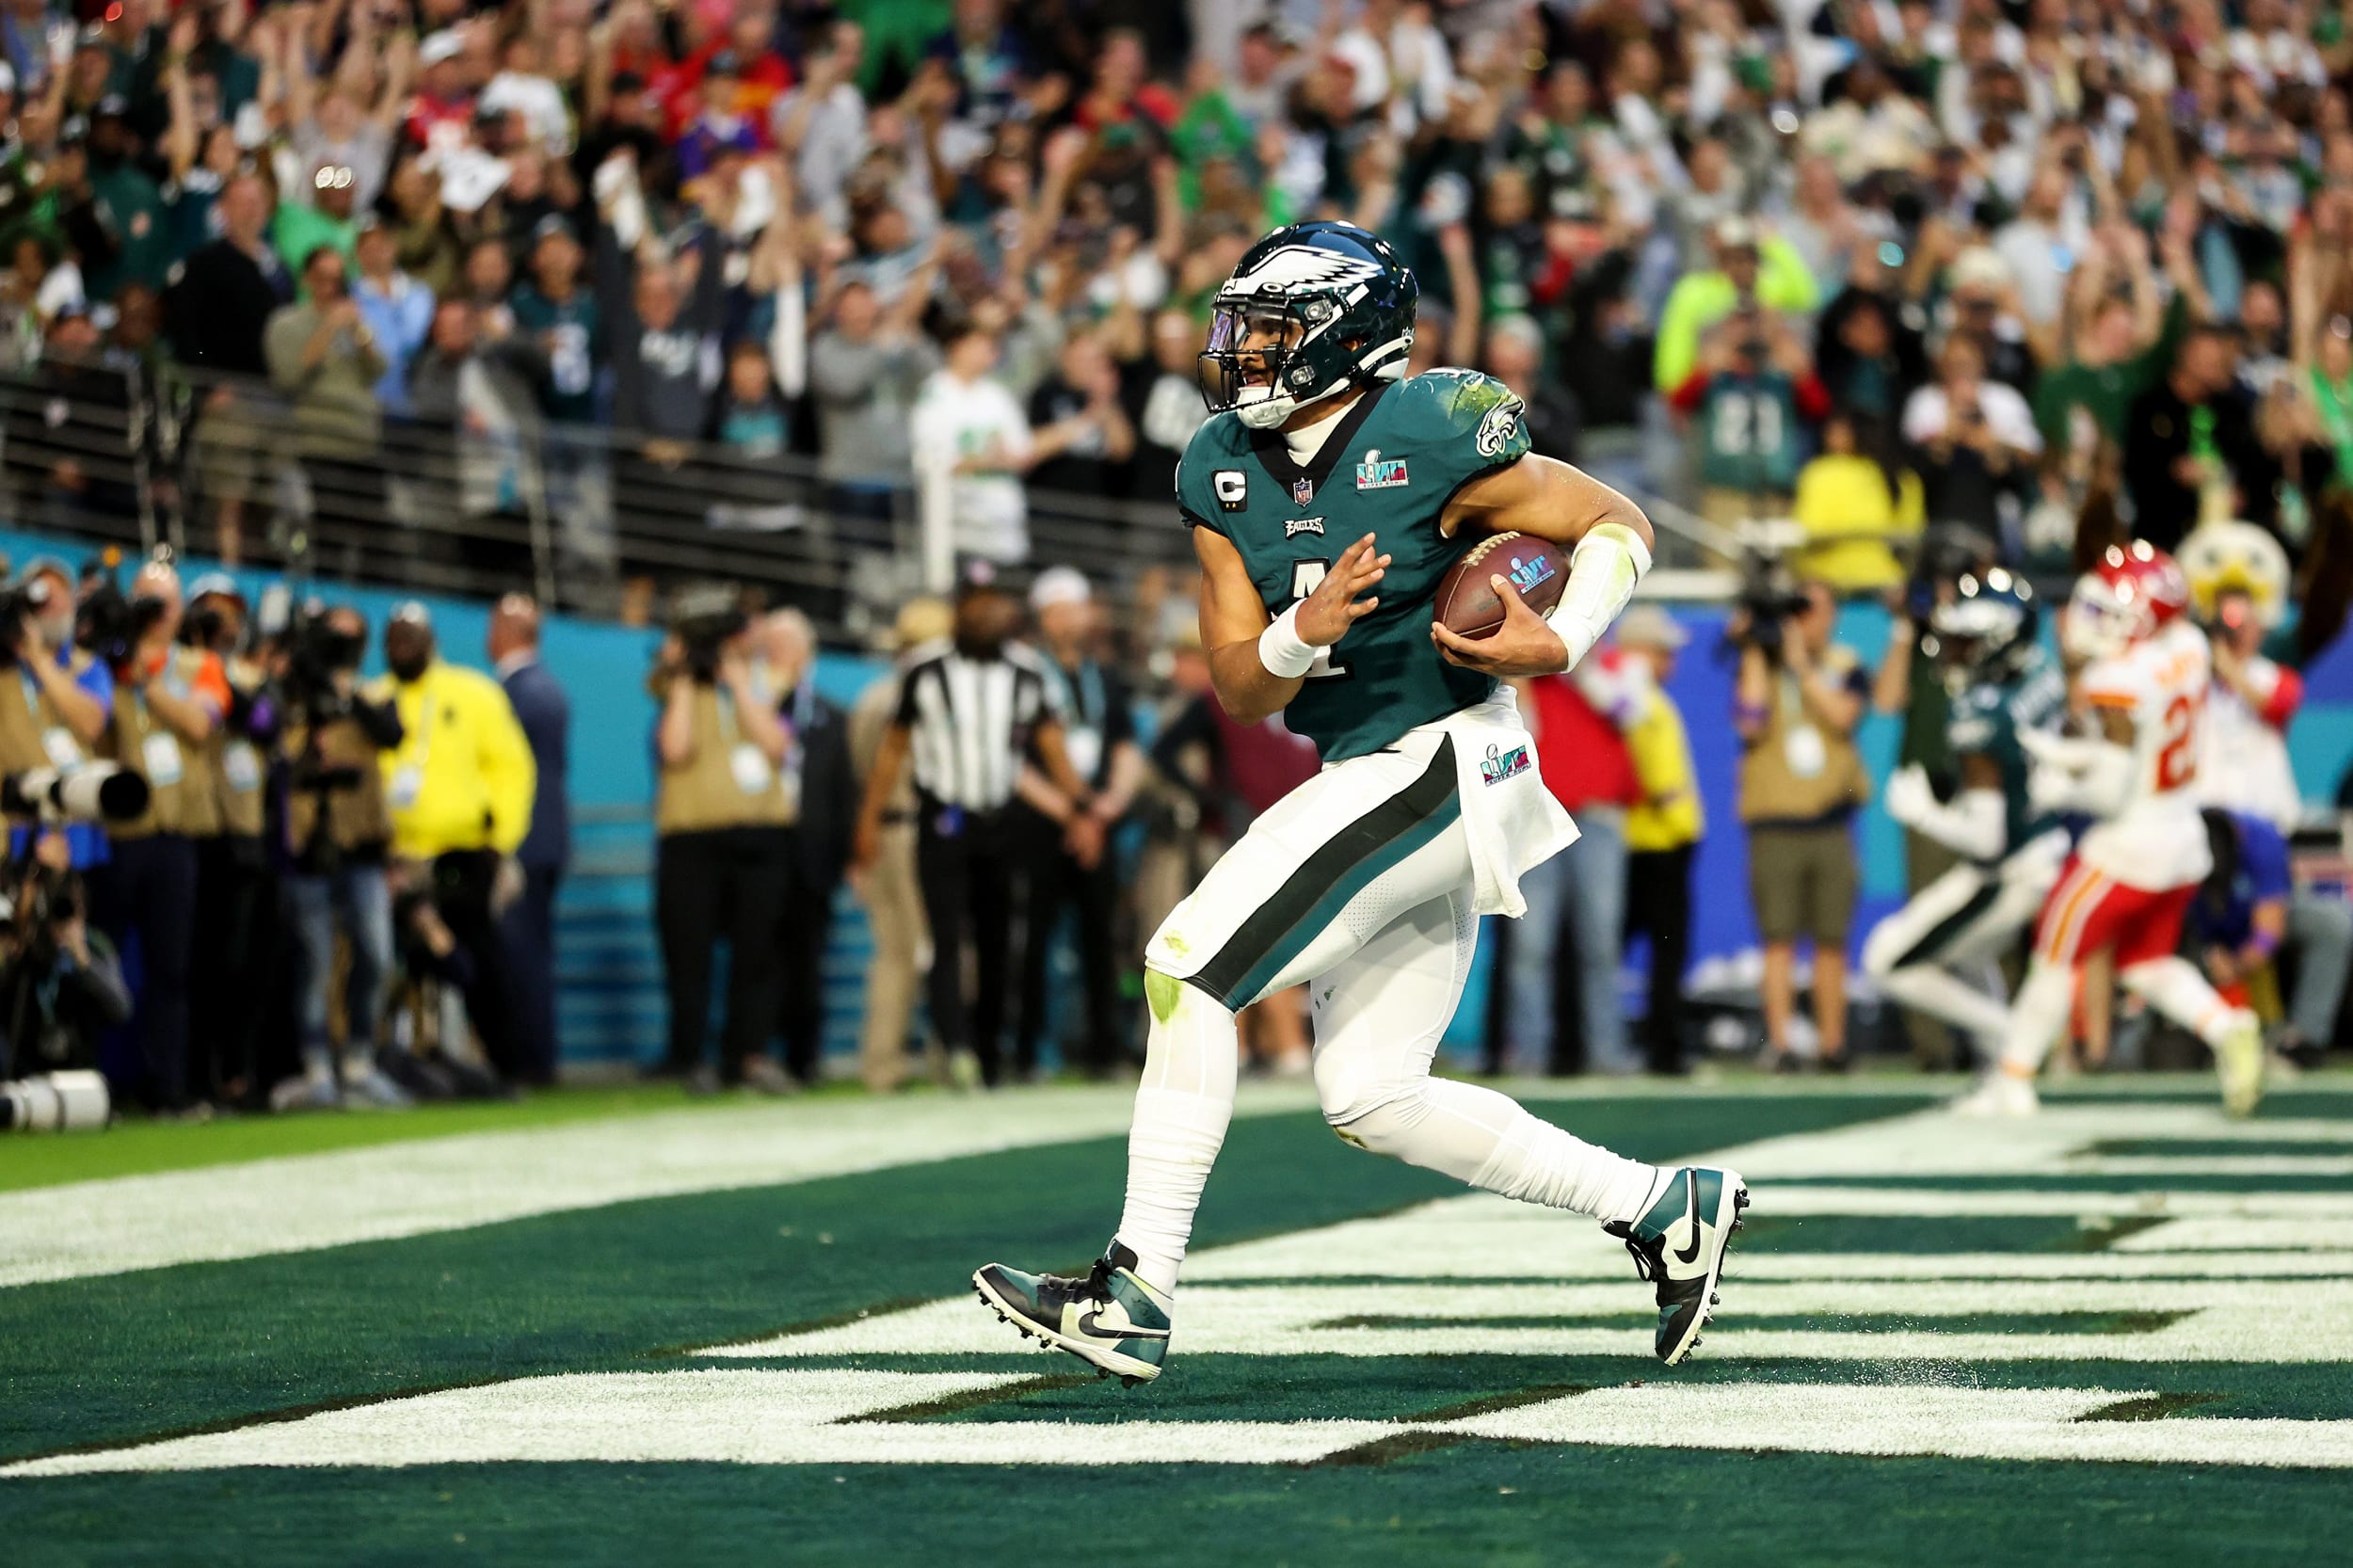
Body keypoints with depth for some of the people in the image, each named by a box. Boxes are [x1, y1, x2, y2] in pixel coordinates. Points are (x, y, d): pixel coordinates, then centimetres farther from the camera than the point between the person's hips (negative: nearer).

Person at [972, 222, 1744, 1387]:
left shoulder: (1431, 440, -14)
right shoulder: (1226, 474, 6)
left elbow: (1620, 526, -3)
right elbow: (1240, 691, 5)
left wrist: (1558, 644, -18)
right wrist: (1304, 635, -17)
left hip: (1438, 762, -9)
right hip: (1364, 777, 9)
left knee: (1187, 968, -15)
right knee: (1370, 1100, 10)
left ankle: (1136, 1293, -12)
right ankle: (1662, 1207, 18)